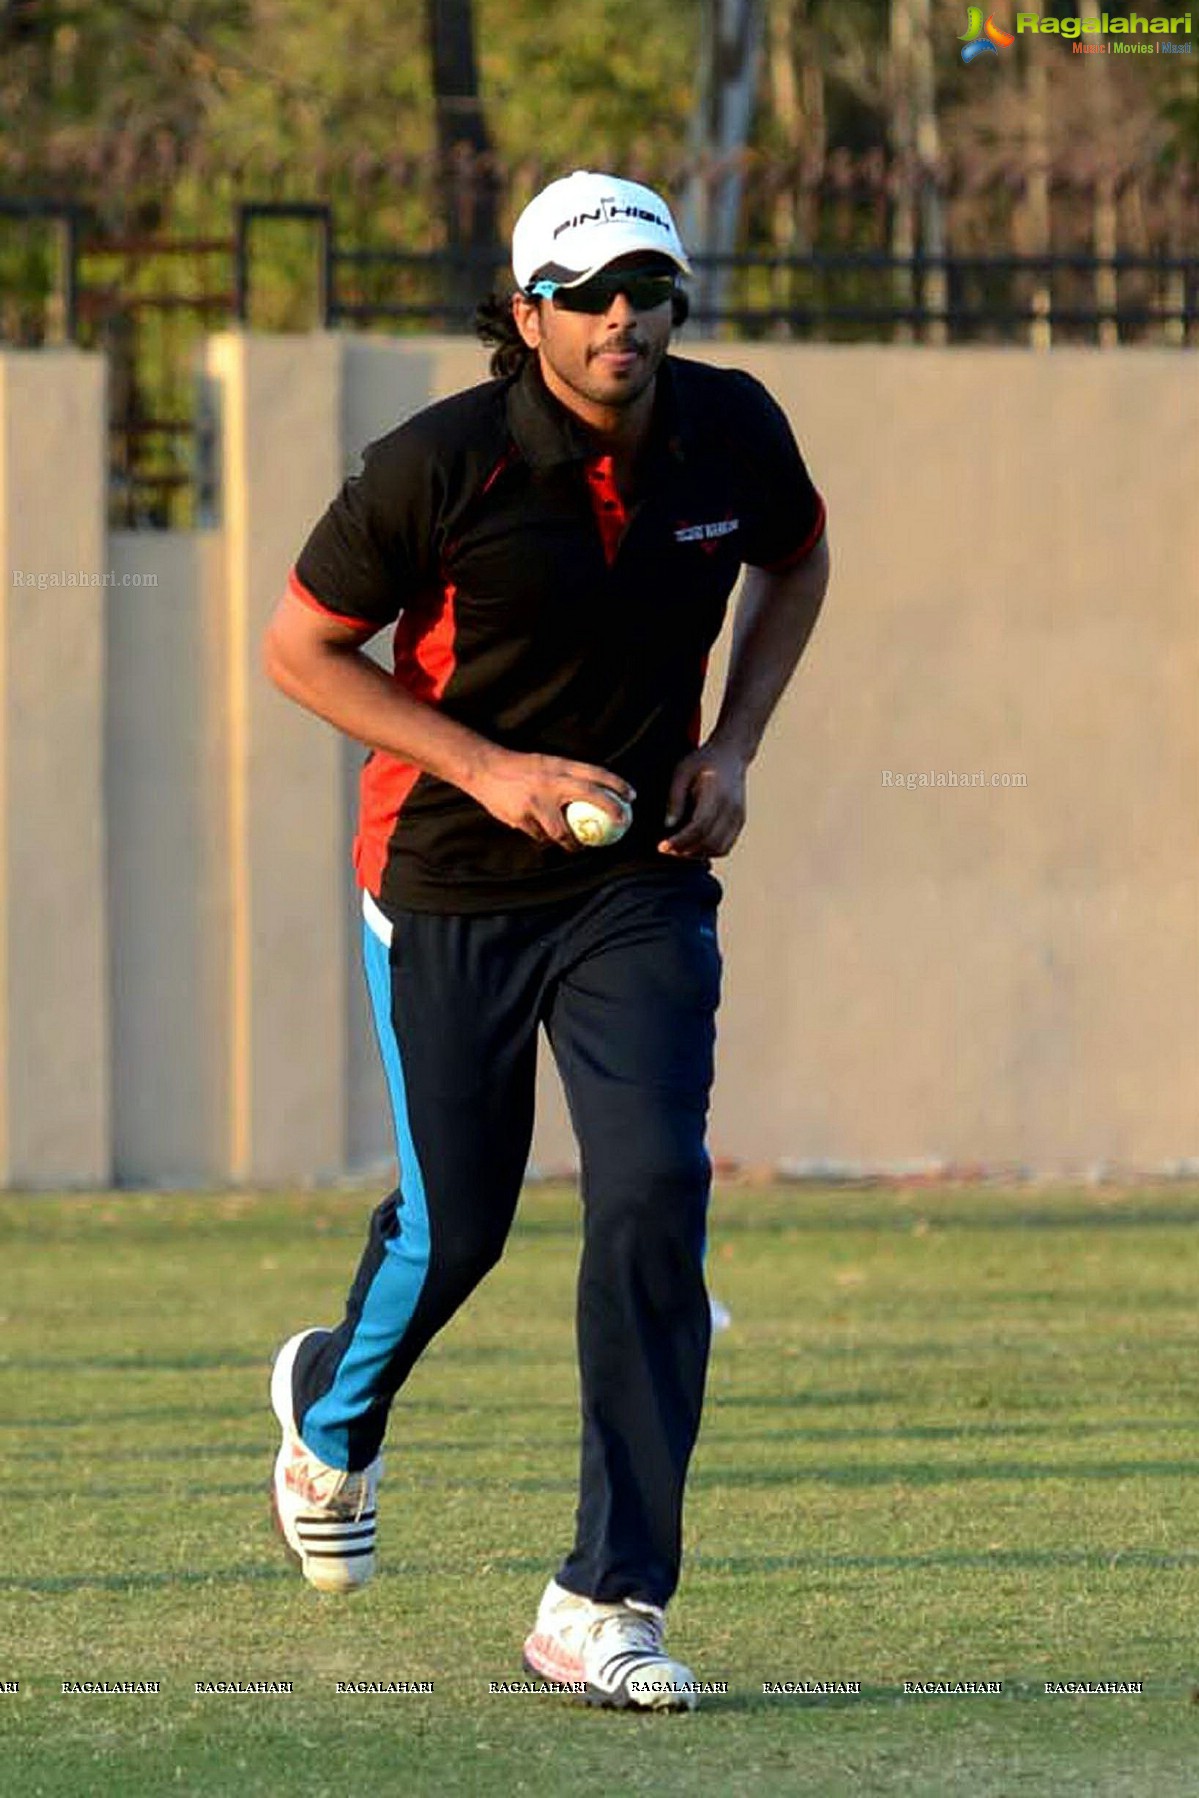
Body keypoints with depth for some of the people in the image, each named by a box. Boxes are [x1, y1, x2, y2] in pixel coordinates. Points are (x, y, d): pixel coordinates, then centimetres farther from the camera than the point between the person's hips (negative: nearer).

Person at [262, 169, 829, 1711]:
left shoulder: (734, 432, -6)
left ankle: (604, 1606, -11)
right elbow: (299, 646, -8)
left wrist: (731, 747, 2)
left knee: (655, 1196, -15)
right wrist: (491, 770, -17)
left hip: (642, 885, 2)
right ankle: (333, 1408, 44)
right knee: (454, 1225, 6)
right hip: (449, 888, -2)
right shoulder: (440, 467, -18)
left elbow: (796, 557, 16)